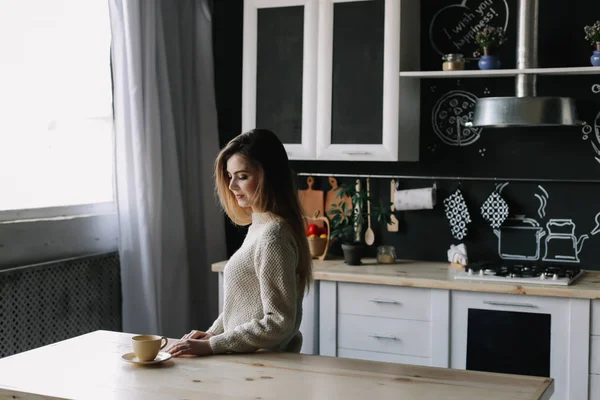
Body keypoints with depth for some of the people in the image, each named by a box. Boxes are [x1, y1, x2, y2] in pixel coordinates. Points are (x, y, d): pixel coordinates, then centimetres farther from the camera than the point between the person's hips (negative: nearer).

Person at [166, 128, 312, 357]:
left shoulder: (273, 235, -18)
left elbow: (278, 323, -20)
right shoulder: (258, 226, 8)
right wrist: (212, 333, 5)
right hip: (246, 360, 8)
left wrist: (212, 346, -17)